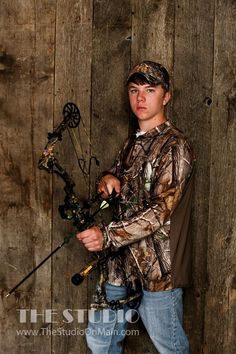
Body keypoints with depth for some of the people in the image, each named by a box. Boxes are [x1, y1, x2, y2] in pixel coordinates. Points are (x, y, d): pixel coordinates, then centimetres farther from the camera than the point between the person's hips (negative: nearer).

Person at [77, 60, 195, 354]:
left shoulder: (175, 146, -13)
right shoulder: (132, 143, 12)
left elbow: (160, 211, -21)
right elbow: (118, 173, 28)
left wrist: (107, 235, -28)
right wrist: (108, 178, 2)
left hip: (157, 267, -7)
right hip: (121, 263, 8)